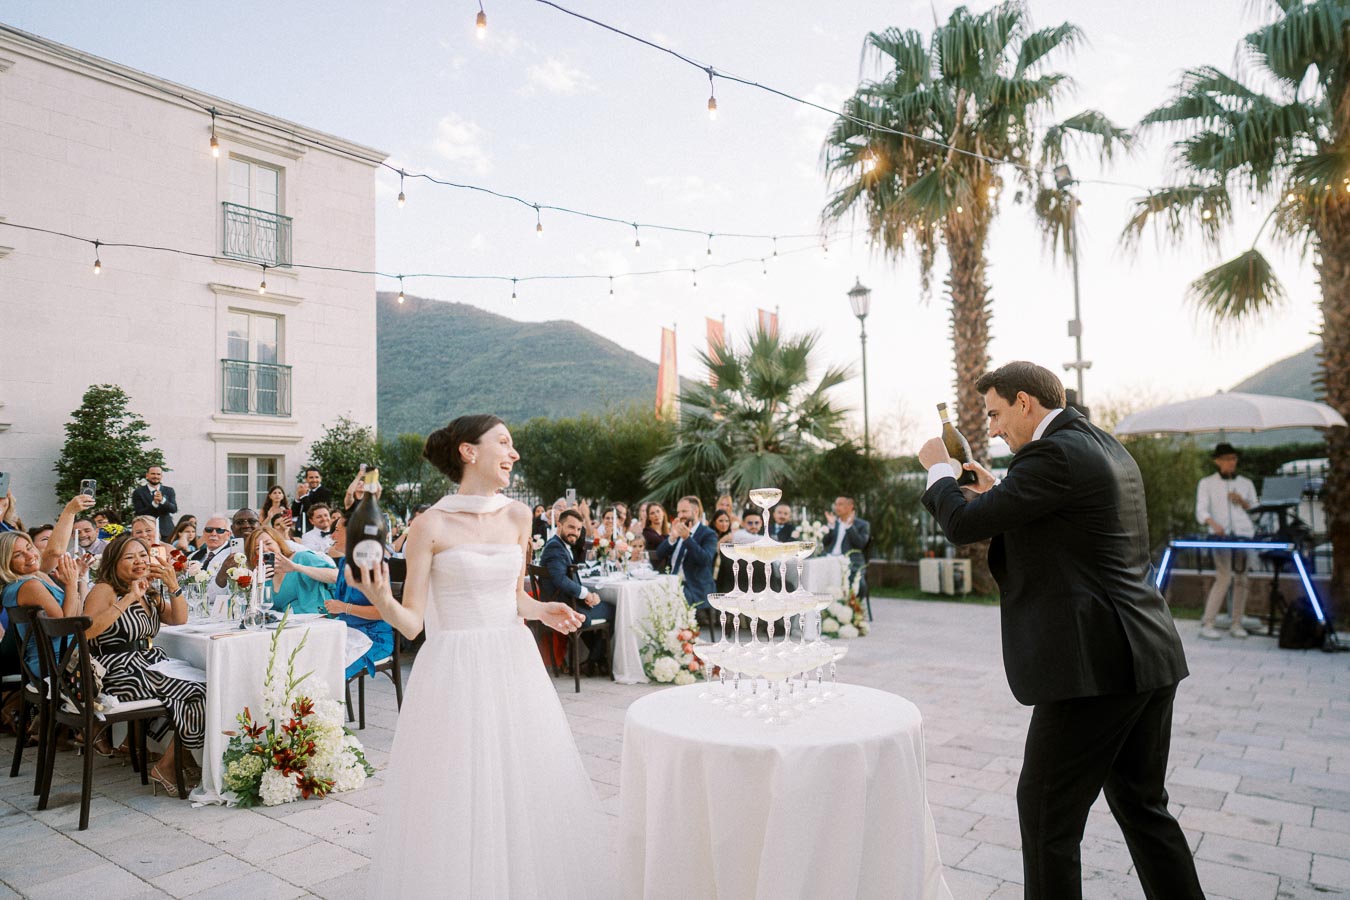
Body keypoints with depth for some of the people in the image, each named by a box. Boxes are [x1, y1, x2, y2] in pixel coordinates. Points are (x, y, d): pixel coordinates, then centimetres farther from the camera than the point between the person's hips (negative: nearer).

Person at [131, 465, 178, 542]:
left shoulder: (169, 491, 10)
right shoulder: (138, 492, 3)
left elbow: (174, 509, -2)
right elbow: (138, 513, -5)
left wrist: (162, 500, -21)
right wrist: (154, 503, -20)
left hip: (166, 531, 2)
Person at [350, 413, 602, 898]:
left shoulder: (518, 516, 4)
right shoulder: (431, 525, -8)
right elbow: (411, 622, -8)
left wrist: (541, 610, -1)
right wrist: (382, 601, -27)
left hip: (515, 665, 4)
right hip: (455, 671, -4)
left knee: (527, 788, 11)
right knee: (457, 799, 4)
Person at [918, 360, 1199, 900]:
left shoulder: (1054, 453, -15)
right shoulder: (1107, 449, 16)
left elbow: (964, 524, -15)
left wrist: (939, 468, 3)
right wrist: (996, 493, 17)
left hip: (1096, 664, -10)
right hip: (1149, 656, 10)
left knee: (1047, 811, 3)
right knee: (1142, 805, 21)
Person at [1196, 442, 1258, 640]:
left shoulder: (1246, 483, 16)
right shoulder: (1207, 483, 8)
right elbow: (1201, 511, -3)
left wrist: (1242, 502, -4)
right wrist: (1213, 524, -22)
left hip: (1245, 534, 4)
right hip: (1221, 535, -3)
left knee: (1241, 578, 2)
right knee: (1224, 577, -15)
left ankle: (1236, 624, 11)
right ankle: (1207, 624, -13)